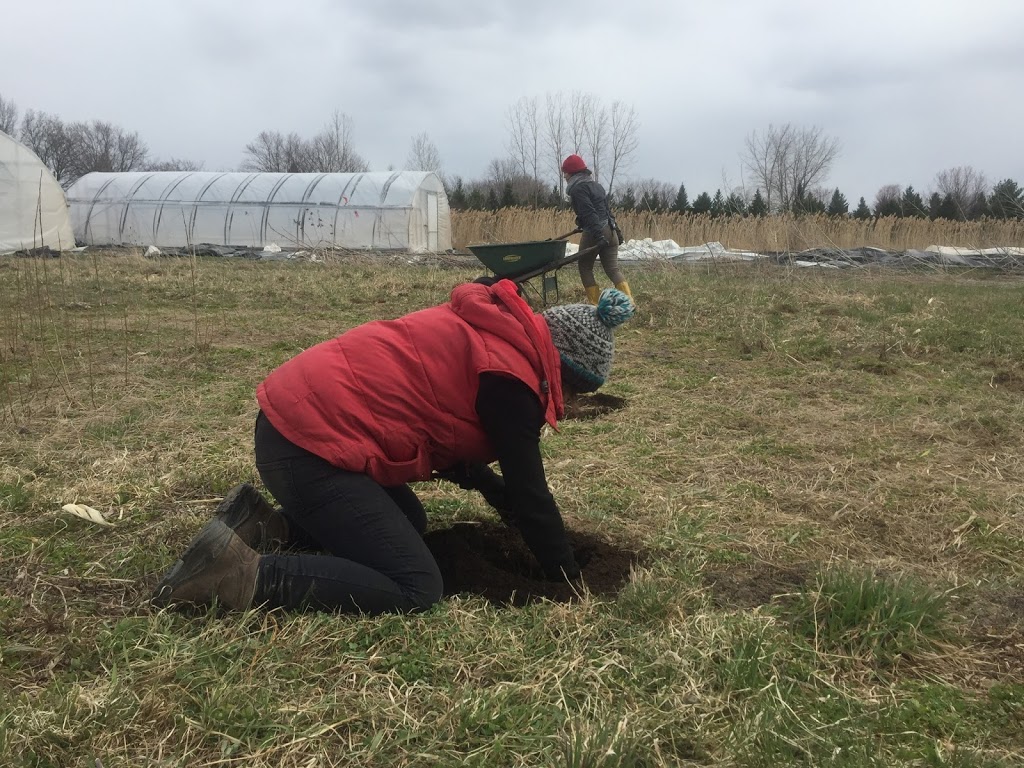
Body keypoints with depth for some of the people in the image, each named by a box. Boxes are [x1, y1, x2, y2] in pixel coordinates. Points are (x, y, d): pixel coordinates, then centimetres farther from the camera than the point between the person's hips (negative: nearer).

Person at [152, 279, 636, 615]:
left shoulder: (490, 330, 17)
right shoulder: (509, 377, -12)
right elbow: (530, 493, -7)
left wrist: (495, 490, 21)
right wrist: (569, 579, 5)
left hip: (298, 415, 10)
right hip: (309, 442, -10)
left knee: (407, 523, 26)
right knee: (415, 590, -8)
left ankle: (264, 526, 15)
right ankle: (241, 572, -11)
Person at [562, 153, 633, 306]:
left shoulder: (578, 189, -8)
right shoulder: (596, 185, 19)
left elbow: (589, 213, -19)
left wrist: (598, 235, -26)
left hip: (594, 234, -7)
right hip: (610, 230, 8)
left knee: (585, 268, 9)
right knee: (613, 269, 6)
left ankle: (595, 303, 4)